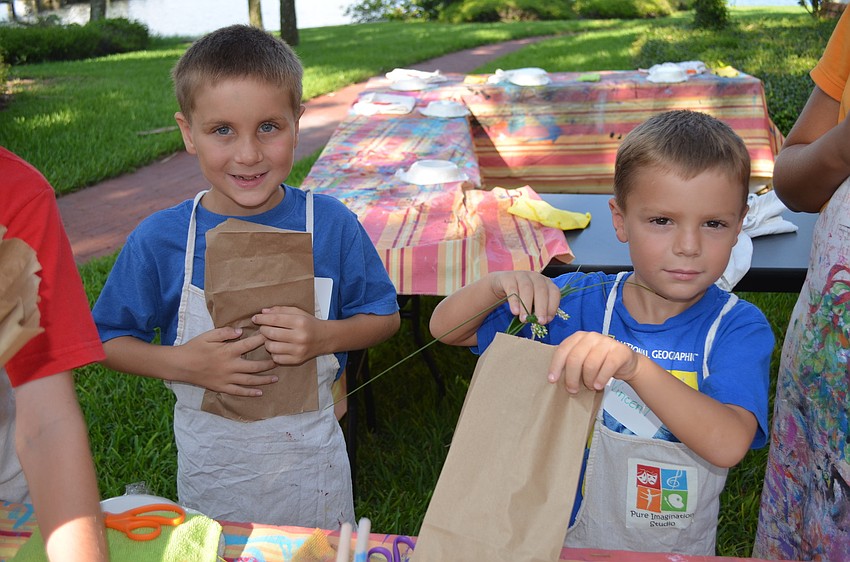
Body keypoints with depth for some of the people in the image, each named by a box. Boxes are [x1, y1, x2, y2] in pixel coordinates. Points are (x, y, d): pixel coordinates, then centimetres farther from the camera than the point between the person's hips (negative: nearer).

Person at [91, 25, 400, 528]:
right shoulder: (158, 240, -13)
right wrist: (180, 363, -21)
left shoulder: (333, 225, -13)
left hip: (309, 458, 0)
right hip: (210, 463, 0)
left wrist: (325, 337, -21)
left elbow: (384, 316, -2)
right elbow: (112, 341, -3)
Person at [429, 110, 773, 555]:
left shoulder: (739, 327, -12)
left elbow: (728, 445, -27)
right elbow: (446, 329, -4)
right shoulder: (576, 301, -6)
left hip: (679, 550, 1)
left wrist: (635, 365, -41)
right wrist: (498, 285, -23)